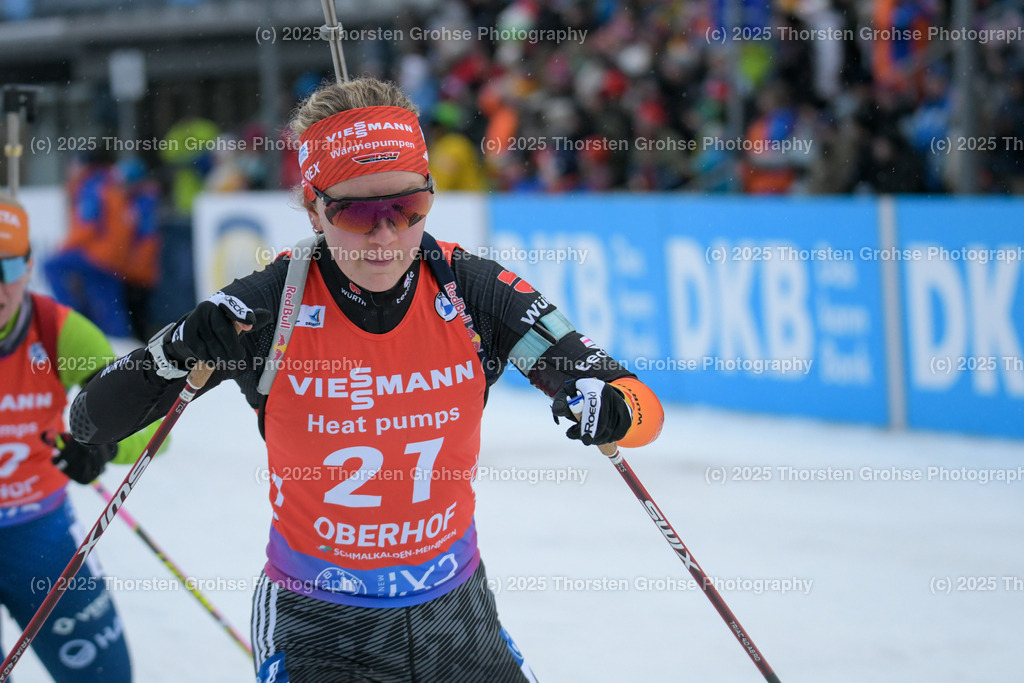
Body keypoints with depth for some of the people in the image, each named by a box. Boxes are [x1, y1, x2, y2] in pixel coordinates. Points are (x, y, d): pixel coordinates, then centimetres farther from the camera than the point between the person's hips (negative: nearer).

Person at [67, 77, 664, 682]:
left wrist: (612, 410, -34)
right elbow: (95, 418, -11)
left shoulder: (472, 292, -12)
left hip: (455, 611, 3)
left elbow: (643, 407, -10)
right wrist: (185, 355, -30)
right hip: (313, 625, -3)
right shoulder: (270, 307, -17)